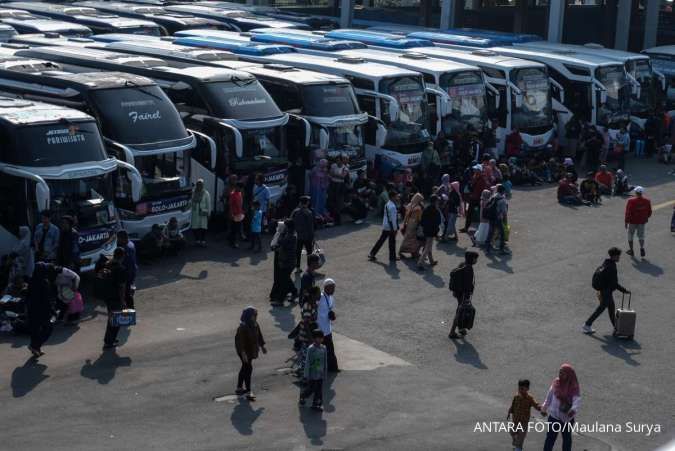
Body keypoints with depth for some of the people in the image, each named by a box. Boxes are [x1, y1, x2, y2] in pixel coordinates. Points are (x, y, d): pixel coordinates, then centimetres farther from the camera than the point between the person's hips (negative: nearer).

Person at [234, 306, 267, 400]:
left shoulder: (255, 325, -1)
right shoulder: (242, 327, -26)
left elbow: (259, 336, 13)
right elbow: (240, 341, -26)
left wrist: (262, 346, 18)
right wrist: (243, 353, -29)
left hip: (251, 350, 9)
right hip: (244, 351, -9)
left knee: (245, 368, 20)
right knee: (248, 369, -8)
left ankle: (239, 388, 36)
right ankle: (248, 392, -2)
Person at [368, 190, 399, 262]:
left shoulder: (387, 204, 10)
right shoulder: (392, 206, -21)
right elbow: (393, 218, -21)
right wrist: (395, 229, -15)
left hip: (385, 226, 9)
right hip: (390, 227, -9)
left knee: (381, 240, 13)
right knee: (392, 242, 4)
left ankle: (372, 254, 15)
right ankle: (392, 257, 16)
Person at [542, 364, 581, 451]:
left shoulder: (574, 387, -14)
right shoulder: (556, 383, -6)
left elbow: (577, 400, -26)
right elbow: (549, 396, 7)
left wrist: (574, 410, -46)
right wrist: (544, 408, 16)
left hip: (567, 418, -1)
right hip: (554, 416, 1)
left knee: (567, 437, 16)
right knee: (550, 437, 2)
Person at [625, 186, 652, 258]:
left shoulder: (631, 201, -19)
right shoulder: (647, 201, -7)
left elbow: (628, 212, -17)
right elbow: (649, 212, 4)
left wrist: (626, 222, -7)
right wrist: (646, 218, 22)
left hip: (632, 221, -3)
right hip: (642, 221, 3)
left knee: (630, 235, 16)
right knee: (641, 235, 17)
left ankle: (631, 250, 24)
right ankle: (642, 248, -2)